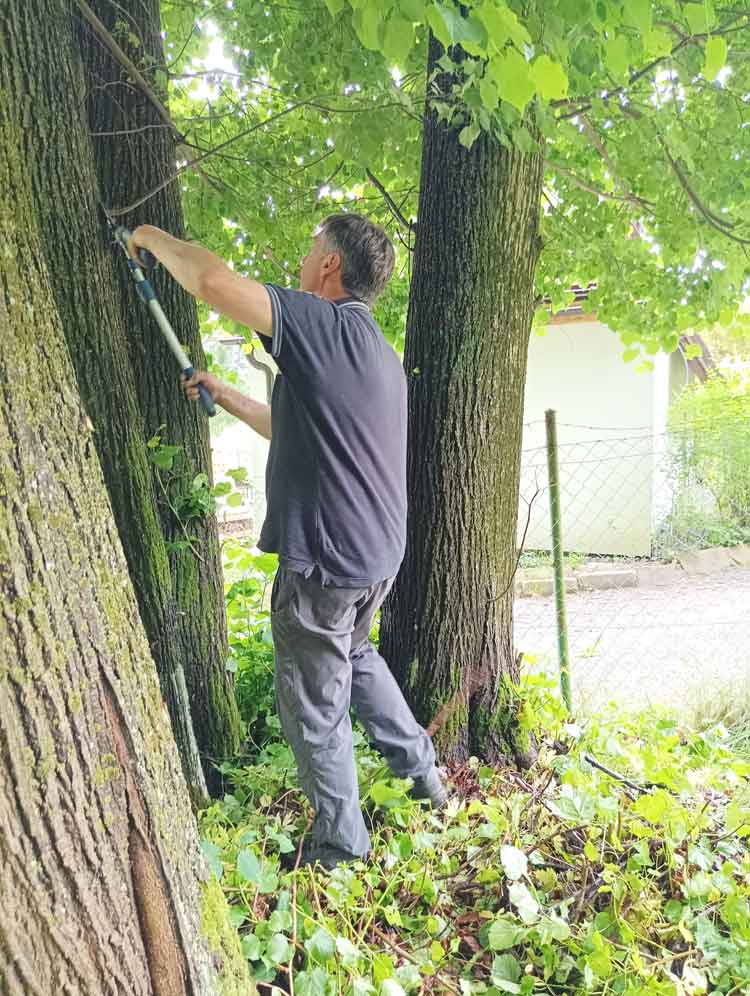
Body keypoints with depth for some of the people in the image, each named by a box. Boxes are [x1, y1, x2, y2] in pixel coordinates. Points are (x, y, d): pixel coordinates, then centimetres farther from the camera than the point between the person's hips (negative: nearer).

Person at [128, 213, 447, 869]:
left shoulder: (327, 326, -16)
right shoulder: (378, 353, 14)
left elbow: (213, 282, -24)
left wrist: (153, 238, -5)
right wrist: (226, 397, 26)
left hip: (326, 561, -9)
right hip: (377, 554, 9)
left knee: (315, 705, 8)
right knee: (355, 655, 31)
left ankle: (340, 844, 25)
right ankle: (422, 772, 40)